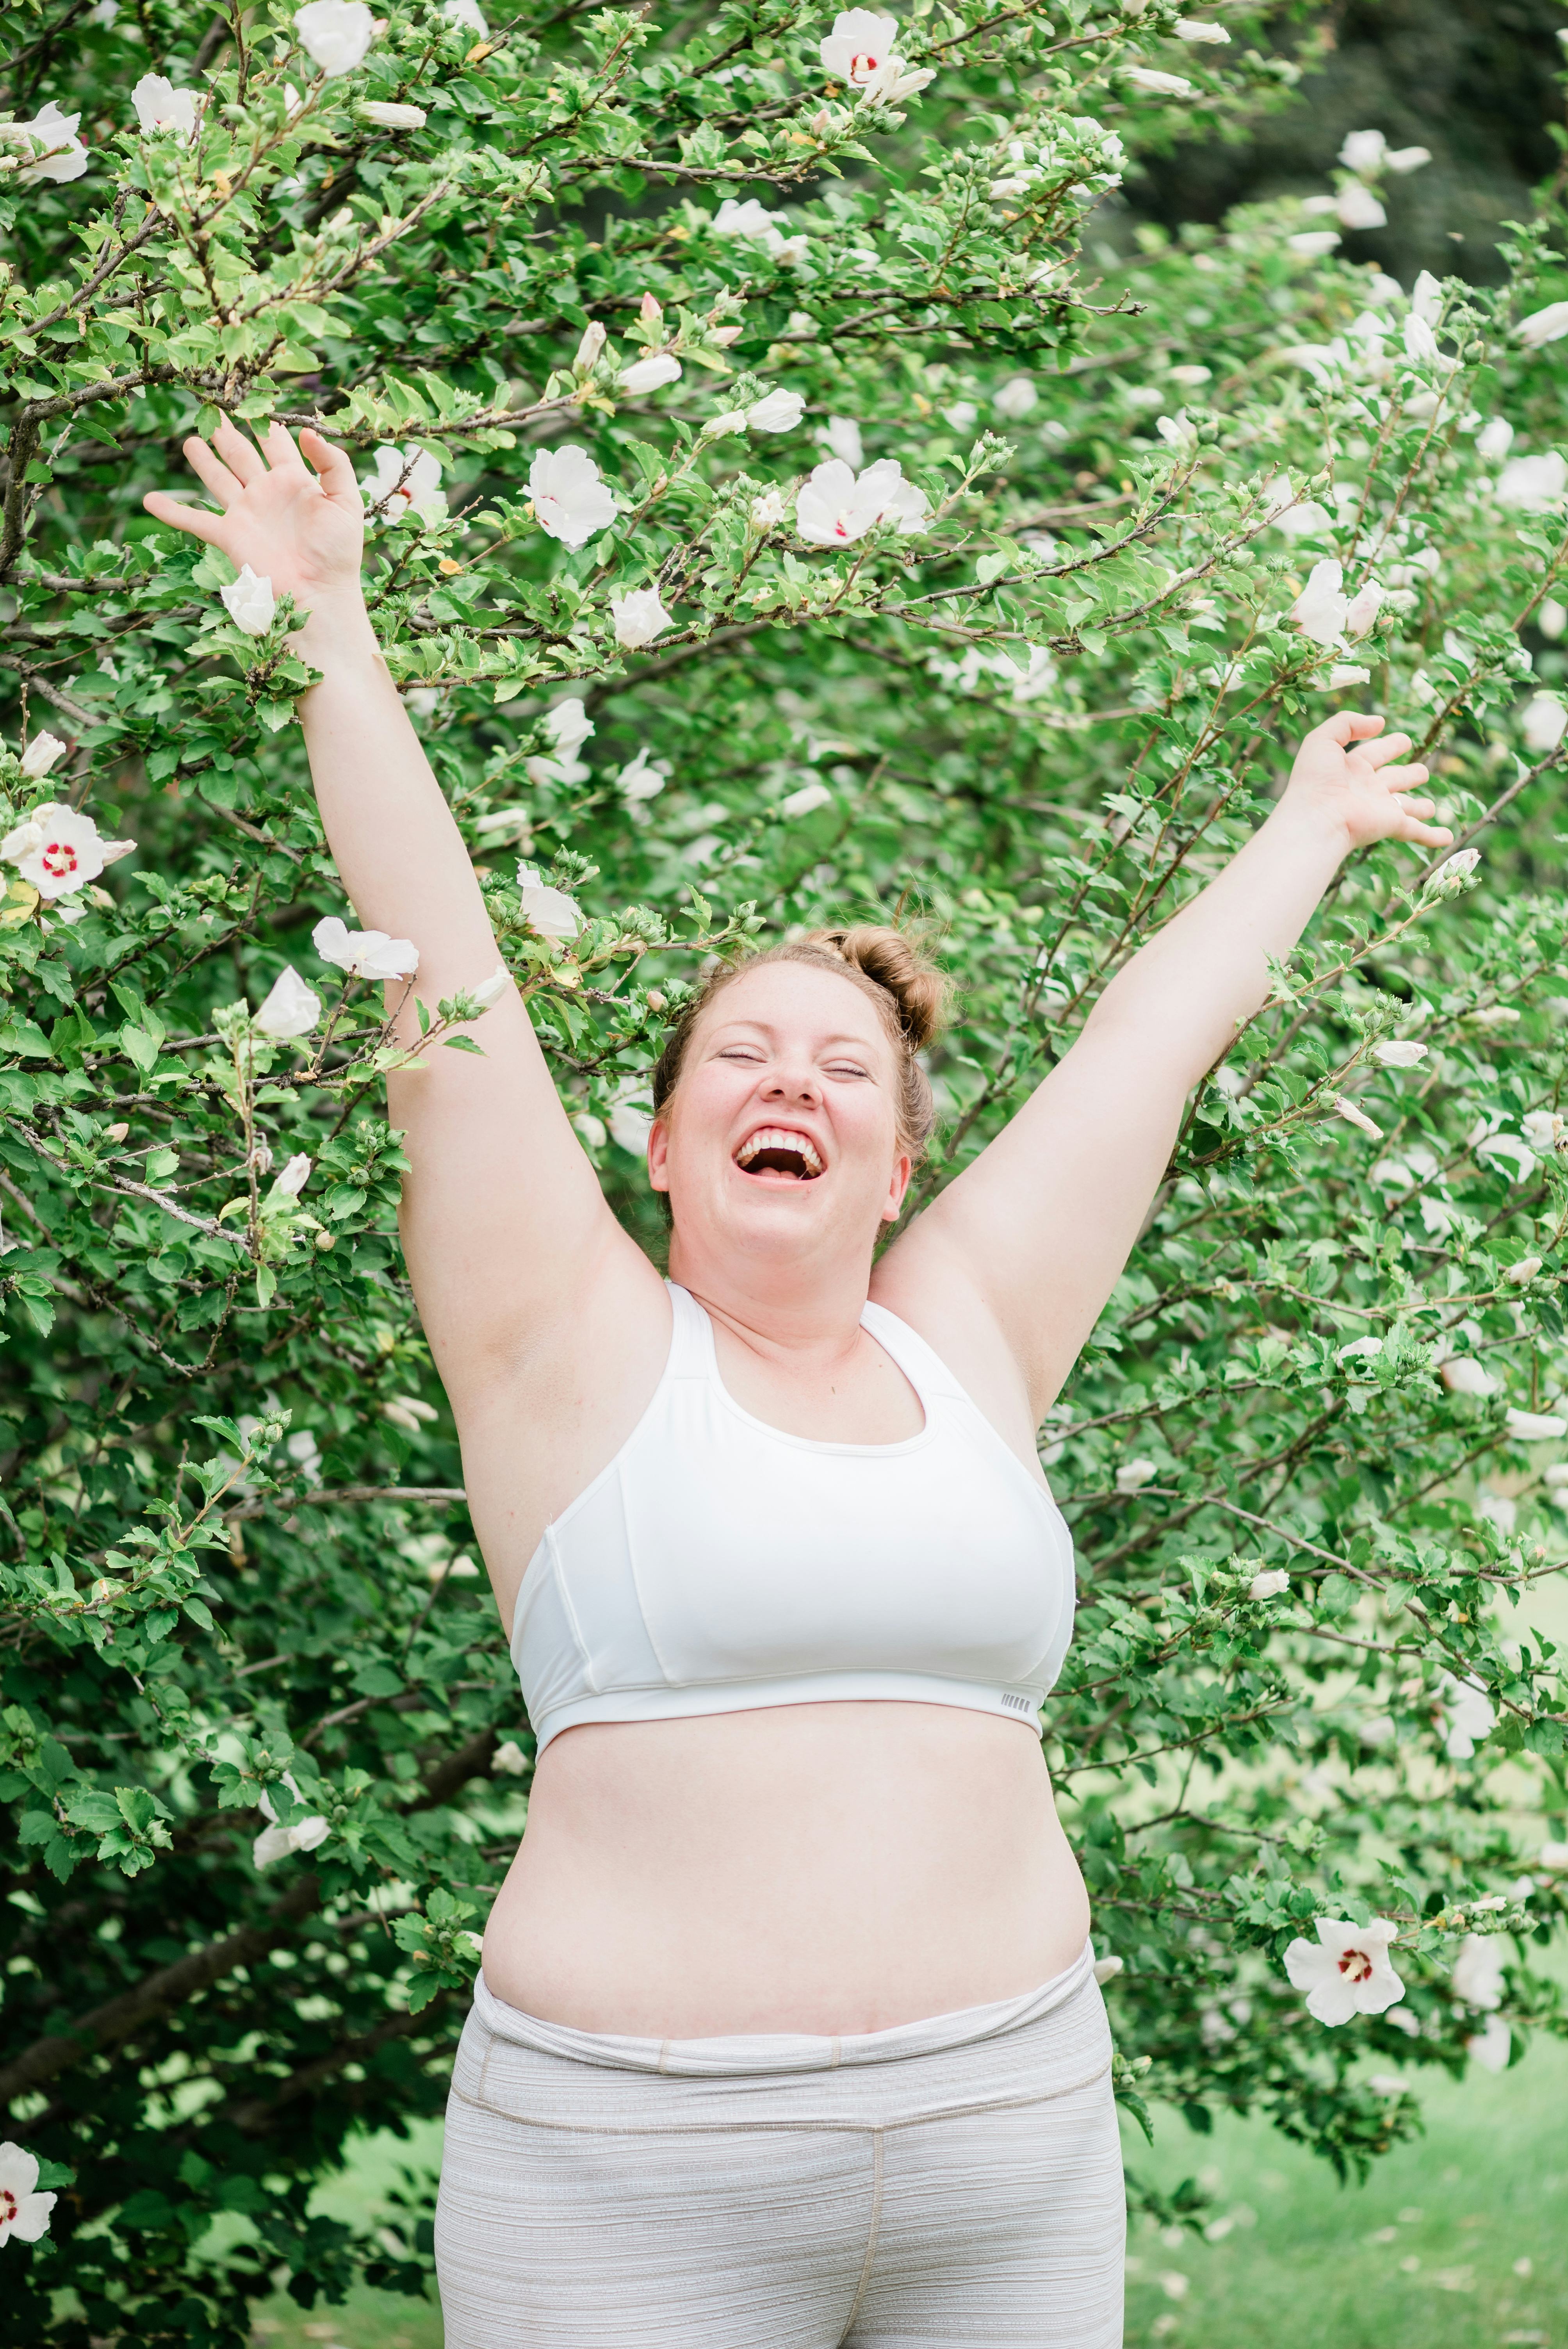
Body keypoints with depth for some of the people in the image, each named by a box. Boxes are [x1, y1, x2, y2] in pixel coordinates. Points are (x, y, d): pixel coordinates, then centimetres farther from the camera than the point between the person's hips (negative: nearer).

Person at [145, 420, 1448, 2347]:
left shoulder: (964, 1343, 10)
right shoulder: (578, 1348, 1)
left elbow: (1152, 1035, 21)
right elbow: (437, 970, -2)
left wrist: (1307, 836, 31)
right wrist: (331, 637, -2)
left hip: (1009, 2137, 4)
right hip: (635, 2171, -4)